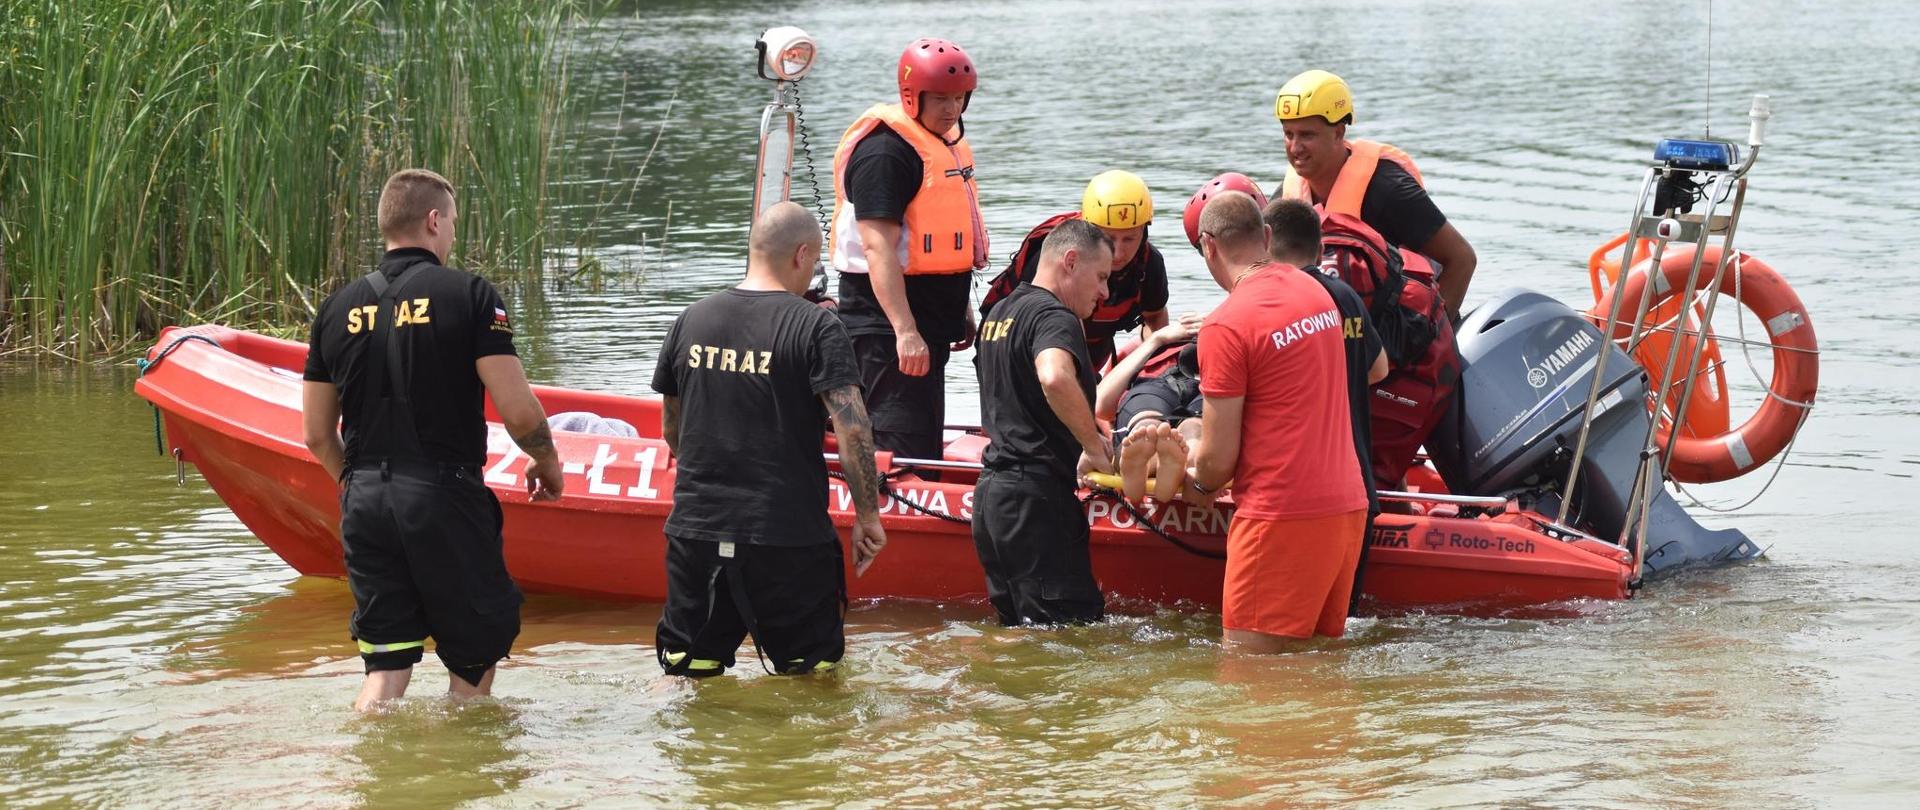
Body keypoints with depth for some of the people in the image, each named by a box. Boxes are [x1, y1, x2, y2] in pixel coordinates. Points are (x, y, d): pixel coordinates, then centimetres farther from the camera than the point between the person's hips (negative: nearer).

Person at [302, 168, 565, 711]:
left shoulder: (339, 309, 8)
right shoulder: (467, 294, -6)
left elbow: (318, 435, 12)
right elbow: (518, 411, -11)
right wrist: (548, 462, 9)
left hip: (366, 504, 5)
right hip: (445, 499, -5)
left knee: (384, 673, 10)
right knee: (474, 660, 10)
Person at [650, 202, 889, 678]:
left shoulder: (691, 321, 7)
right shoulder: (816, 328, -9)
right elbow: (853, 430, -16)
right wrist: (868, 517, -5)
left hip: (693, 529, 4)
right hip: (788, 539, -4)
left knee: (688, 674, 12)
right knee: (810, 673, 9)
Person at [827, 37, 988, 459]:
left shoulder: (948, 143, 15)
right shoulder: (886, 151, -17)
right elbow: (879, 247, -25)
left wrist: (960, 310, 28)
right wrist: (905, 331, -30)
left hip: (928, 320, 10)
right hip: (888, 325, -10)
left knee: (927, 439, 16)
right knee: (901, 442, -13)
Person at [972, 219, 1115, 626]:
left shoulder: (999, 313, 20)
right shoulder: (1054, 317, -11)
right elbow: (1055, 379, -34)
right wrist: (1095, 446, -21)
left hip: (991, 492, 10)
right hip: (1036, 497, -10)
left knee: (1017, 626, 11)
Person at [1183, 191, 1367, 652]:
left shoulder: (1226, 327, -14)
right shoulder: (1315, 291, 10)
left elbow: (1220, 456, -11)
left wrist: (1199, 486, 13)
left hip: (1281, 516, -8)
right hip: (1347, 505, 8)